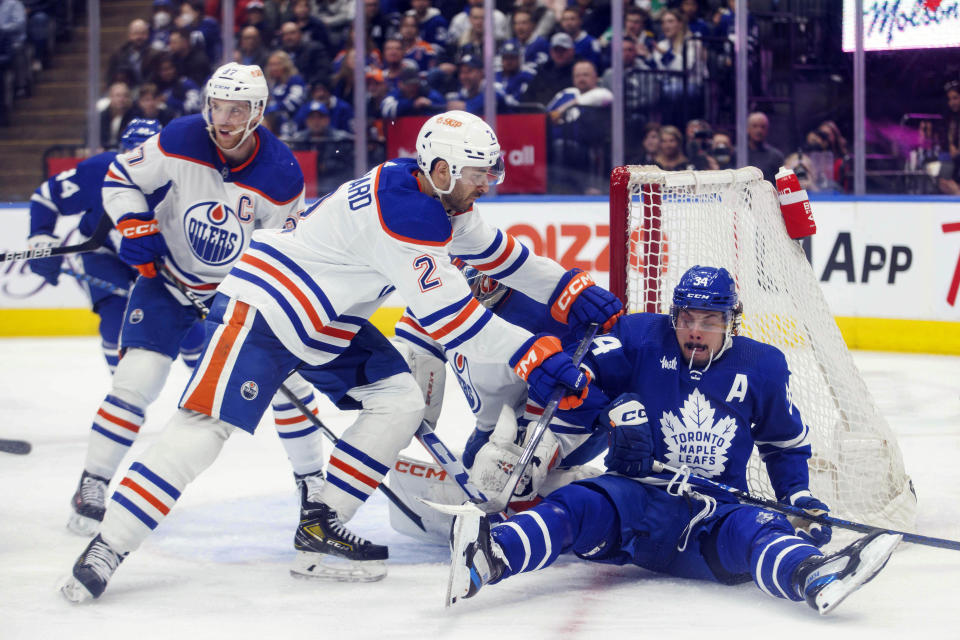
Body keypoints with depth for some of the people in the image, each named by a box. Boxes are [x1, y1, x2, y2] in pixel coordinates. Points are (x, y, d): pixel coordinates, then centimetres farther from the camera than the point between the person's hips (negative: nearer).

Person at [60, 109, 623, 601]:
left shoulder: (438, 196, 4)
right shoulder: (402, 211, -27)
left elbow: (496, 253, 19)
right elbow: (448, 315, -29)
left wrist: (570, 289, 12)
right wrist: (532, 355, -27)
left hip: (329, 324, 10)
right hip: (262, 307, -10)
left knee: (400, 401, 1)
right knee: (208, 422, -17)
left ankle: (320, 526, 4)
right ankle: (108, 547, -18)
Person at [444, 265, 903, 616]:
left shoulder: (761, 367, 11)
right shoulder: (641, 339, 5)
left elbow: (785, 442, 24)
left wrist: (798, 496, 11)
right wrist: (612, 411, -11)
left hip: (716, 514, 1)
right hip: (637, 493, -1)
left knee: (758, 530, -34)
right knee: (581, 506, -34)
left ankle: (816, 577, -70)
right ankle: (489, 557, -64)